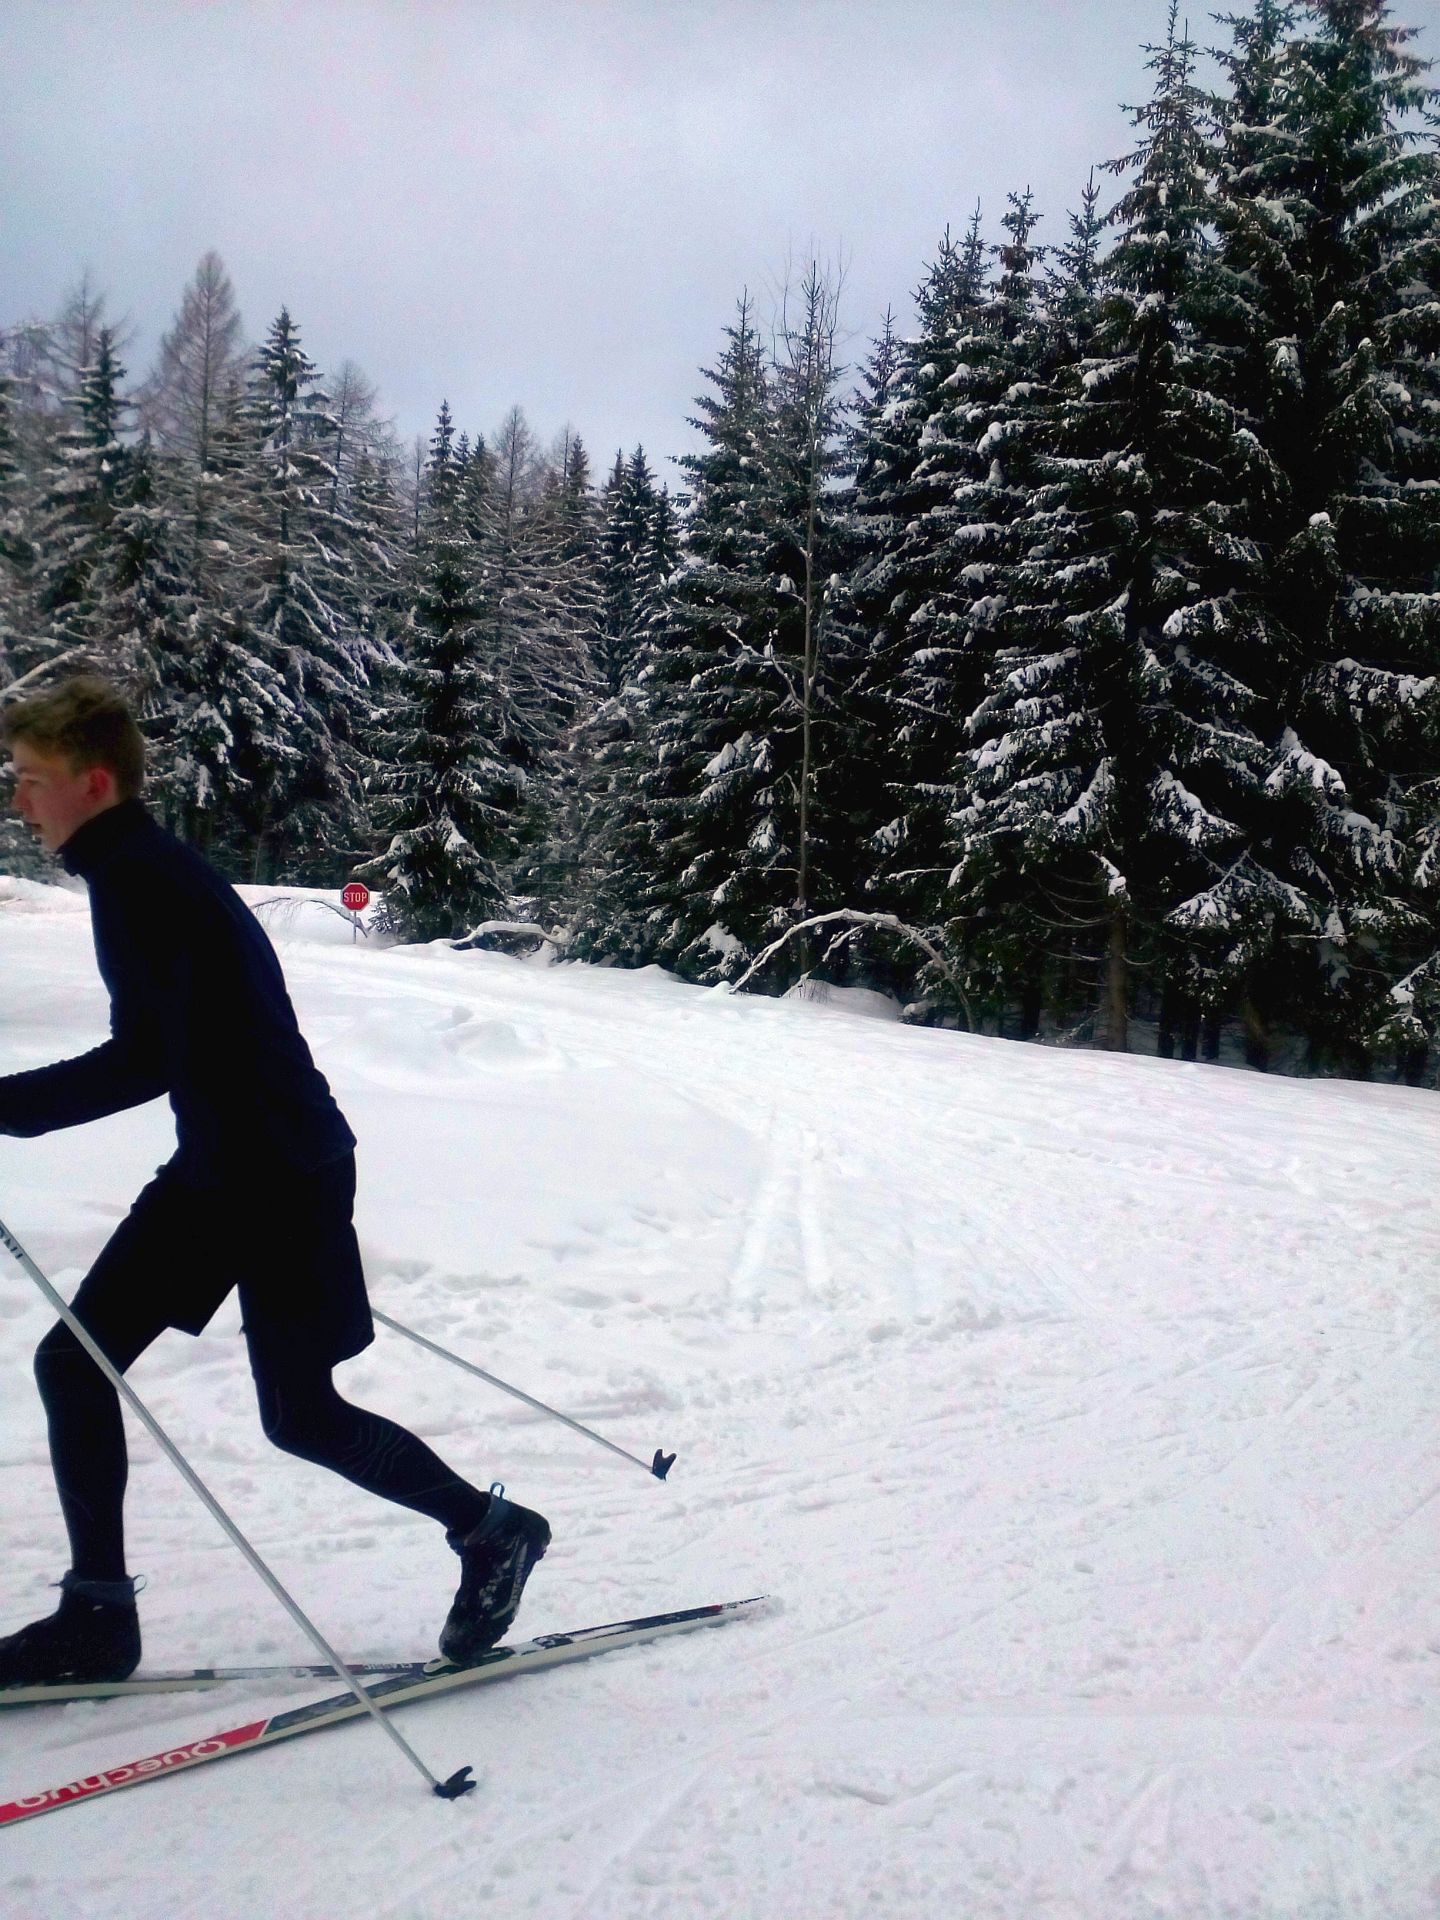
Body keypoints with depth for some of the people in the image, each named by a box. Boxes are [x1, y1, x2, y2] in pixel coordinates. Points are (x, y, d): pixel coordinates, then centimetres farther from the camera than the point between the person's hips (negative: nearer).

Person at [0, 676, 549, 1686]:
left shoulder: (138, 879, -20)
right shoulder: (141, 869, 10)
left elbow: (145, 1060, -27)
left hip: (282, 1176, -10)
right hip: (222, 1165, 10)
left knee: (300, 1416, 1)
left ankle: (493, 1529, 22)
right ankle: (97, 1616, 19)